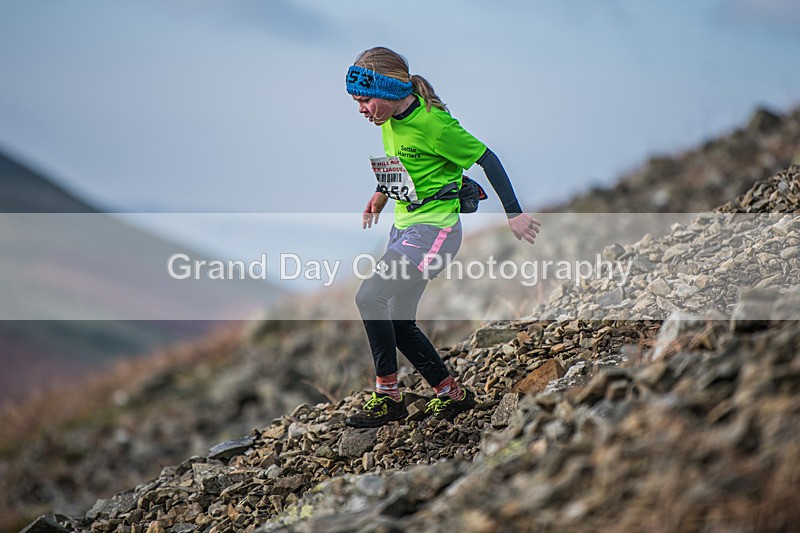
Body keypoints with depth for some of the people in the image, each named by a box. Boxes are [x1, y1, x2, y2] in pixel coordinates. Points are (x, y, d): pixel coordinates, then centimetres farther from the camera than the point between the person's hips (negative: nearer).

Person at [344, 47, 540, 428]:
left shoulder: (432, 123, -20)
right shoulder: (389, 123, 4)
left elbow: (487, 159, -14)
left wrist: (513, 214, -12)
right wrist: (381, 193, 15)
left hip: (434, 229, -9)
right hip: (403, 226, 9)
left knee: (369, 297, -21)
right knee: (399, 324, 10)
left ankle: (387, 397, -11)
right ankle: (452, 394, 25)